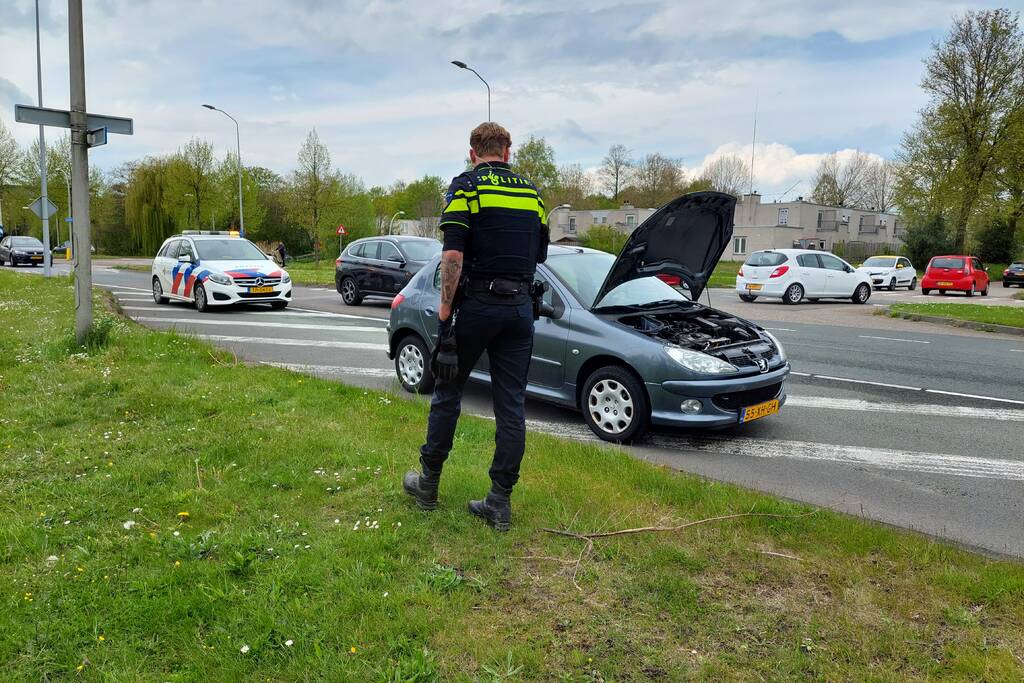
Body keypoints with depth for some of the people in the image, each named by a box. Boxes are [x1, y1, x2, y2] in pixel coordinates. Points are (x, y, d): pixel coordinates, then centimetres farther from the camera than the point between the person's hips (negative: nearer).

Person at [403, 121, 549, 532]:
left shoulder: (466, 187, -4)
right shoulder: (532, 193, 13)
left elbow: (453, 254, -16)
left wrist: (445, 308, -11)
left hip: (478, 303, -4)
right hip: (521, 306, 4)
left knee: (447, 393, 12)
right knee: (512, 405, 5)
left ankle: (428, 484, 23)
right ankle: (500, 501, 9)